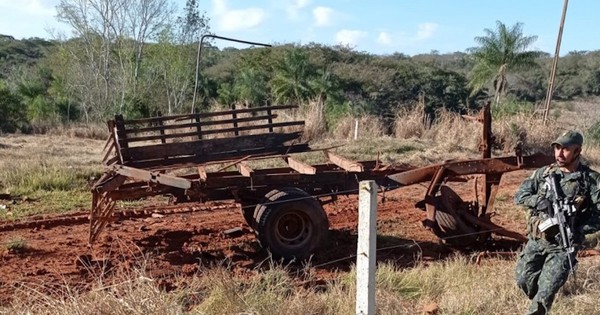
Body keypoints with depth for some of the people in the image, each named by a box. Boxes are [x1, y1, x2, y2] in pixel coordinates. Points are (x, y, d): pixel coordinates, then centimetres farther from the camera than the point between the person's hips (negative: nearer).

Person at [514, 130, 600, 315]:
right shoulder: (543, 173, 2)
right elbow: (519, 195, 0)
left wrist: (581, 230, -23)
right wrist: (538, 201, -20)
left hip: (564, 246, -4)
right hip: (536, 241, 4)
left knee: (545, 293, -5)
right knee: (523, 279, 13)